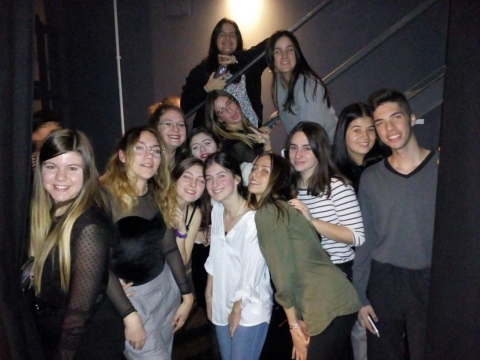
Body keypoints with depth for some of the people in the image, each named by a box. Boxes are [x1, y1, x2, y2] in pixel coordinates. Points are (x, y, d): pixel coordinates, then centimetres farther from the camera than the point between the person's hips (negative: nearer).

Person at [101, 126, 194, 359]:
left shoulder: (160, 195, 3)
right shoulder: (105, 195, -18)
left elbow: (170, 248, 8)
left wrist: (187, 295, 8)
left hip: (165, 287, 6)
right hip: (128, 295, -6)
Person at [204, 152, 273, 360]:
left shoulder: (253, 219, -24)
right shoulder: (217, 210, -1)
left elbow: (251, 274, -19)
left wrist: (237, 310, -9)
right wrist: (209, 296, 10)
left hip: (249, 310, -6)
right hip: (222, 305, 7)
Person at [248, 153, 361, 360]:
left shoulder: (266, 212, -14)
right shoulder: (280, 206, 12)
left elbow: (282, 272, -16)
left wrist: (294, 324, -7)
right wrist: (298, 319, 13)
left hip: (327, 307, -9)